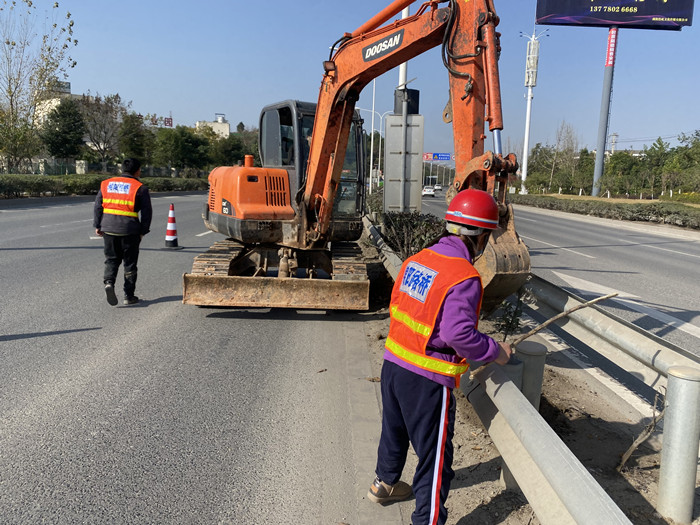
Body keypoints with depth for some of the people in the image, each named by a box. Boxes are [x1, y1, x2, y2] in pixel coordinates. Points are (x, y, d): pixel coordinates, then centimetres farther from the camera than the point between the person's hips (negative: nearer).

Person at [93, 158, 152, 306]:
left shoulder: (106, 184, 9)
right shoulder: (140, 188, -3)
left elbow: (98, 206, 10)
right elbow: (147, 212, -5)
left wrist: (97, 226, 16)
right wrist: (143, 231, 3)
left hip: (108, 228, 3)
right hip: (130, 231, -3)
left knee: (111, 259, 17)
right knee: (130, 263, 8)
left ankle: (109, 282, -8)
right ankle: (129, 296, 12)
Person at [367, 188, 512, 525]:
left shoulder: (417, 260, 1)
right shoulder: (464, 277, -22)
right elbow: (459, 333, -28)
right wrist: (496, 352, -13)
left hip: (393, 363, 8)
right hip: (427, 378, -8)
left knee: (395, 429, 30)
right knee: (434, 454, 10)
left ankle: (385, 483, 54)